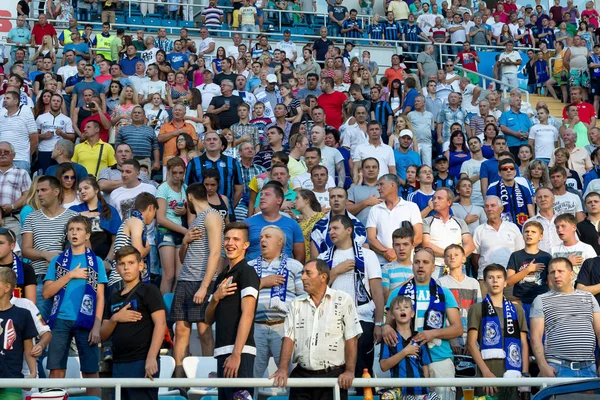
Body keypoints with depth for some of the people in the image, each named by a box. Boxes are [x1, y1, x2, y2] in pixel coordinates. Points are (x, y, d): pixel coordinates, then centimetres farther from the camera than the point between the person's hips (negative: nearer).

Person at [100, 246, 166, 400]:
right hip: (118, 364, 6)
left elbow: (160, 324, -11)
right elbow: (103, 335, 16)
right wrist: (114, 319, -5)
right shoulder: (113, 298, 17)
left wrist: (151, 358, -21)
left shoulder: (149, 291, 0)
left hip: (142, 362, -6)